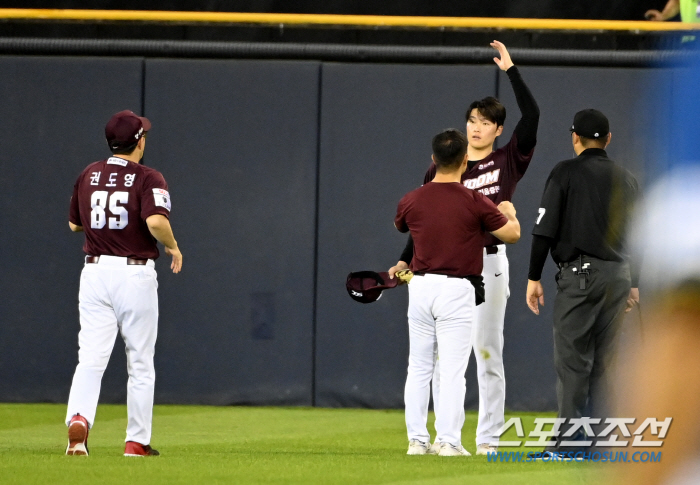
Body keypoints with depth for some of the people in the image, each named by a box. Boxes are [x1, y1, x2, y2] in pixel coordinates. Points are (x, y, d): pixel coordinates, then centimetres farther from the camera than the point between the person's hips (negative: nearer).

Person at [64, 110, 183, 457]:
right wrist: (172, 246, -7)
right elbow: (156, 221, -25)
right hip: (135, 275, -3)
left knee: (91, 359, -3)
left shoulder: (88, 176, 7)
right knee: (140, 363, 9)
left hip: (95, 271, 3)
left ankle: (78, 420, -28)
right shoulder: (148, 179, -9)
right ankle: (137, 441, 13)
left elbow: (74, 224, 16)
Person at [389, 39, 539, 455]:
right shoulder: (443, 166, 10)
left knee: (488, 352, 0)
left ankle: (488, 438, 3)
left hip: (489, 261, -3)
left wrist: (511, 70, -9)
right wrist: (407, 261, -1)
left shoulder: (508, 162, 4)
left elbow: (532, 116, -8)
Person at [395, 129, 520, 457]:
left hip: (420, 286, 4)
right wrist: (509, 211, 21)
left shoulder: (412, 201, 0)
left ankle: (417, 439, 10)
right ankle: (449, 441, -6)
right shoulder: (474, 202, -10)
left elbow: (399, 226, 23)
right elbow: (512, 234, -1)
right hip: (457, 290, -3)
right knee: (452, 371, -3)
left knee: (419, 368, 11)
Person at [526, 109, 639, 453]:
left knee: (572, 360, -6)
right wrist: (634, 283, 22)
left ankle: (570, 443, -11)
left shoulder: (565, 172, -2)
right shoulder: (626, 179, 14)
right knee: (604, 360, 9)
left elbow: (545, 229, -7)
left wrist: (533, 277, -2)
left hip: (579, 274, -5)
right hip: (618, 276, 5)